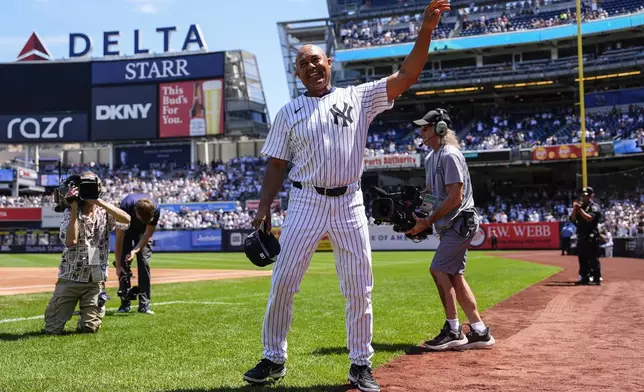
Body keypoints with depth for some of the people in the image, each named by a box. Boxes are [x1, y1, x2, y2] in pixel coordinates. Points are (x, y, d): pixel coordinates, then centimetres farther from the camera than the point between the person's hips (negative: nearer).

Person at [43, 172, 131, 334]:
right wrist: (74, 208, -17)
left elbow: (126, 219, -18)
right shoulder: (70, 212, -3)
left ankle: (85, 316, 35)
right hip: (70, 278, -1)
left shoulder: (105, 212, 2)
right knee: (53, 329, 0)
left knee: (89, 328, 1)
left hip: (96, 280, 1)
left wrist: (99, 202, -20)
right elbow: (70, 241, -19)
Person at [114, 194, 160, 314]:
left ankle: (144, 305, -11)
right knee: (124, 264, -11)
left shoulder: (155, 210, -35)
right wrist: (118, 265, -29)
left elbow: (147, 235, -20)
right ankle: (125, 304, -5)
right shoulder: (125, 207, -39)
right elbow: (119, 239, -31)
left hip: (143, 232, 1)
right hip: (126, 229, -1)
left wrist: (135, 250, -35)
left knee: (144, 263, -11)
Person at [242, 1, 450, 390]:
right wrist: (264, 208, -2)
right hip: (306, 203, 0)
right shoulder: (288, 113, 8)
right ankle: (274, 358, 15)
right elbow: (277, 165, 8)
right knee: (283, 282, -1)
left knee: (359, 288, 3)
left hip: (349, 204, 0)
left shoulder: (358, 97, 6)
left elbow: (405, 76, -2)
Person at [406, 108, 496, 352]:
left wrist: (428, 221, -19)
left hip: (460, 221, -10)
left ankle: (453, 332, -8)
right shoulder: (431, 157, 15)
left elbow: (455, 197, -21)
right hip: (451, 225, 10)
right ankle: (479, 332, 11)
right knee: (454, 275, 7)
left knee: (439, 269, -14)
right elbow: (430, 192, 23)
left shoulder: (450, 155, -16)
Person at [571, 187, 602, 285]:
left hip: (591, 236, -8)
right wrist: (575, 209, -2)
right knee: (582, 258, 11)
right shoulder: (581, 206, 18)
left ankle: (596, 278, -6)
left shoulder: (594, 207, -4)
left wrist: (579, 209, -20)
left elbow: (589, 218, -20)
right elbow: (573, 219, 11)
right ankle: (584, 278, 17)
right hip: (581, 236, 8)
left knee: (593, 258, -8)